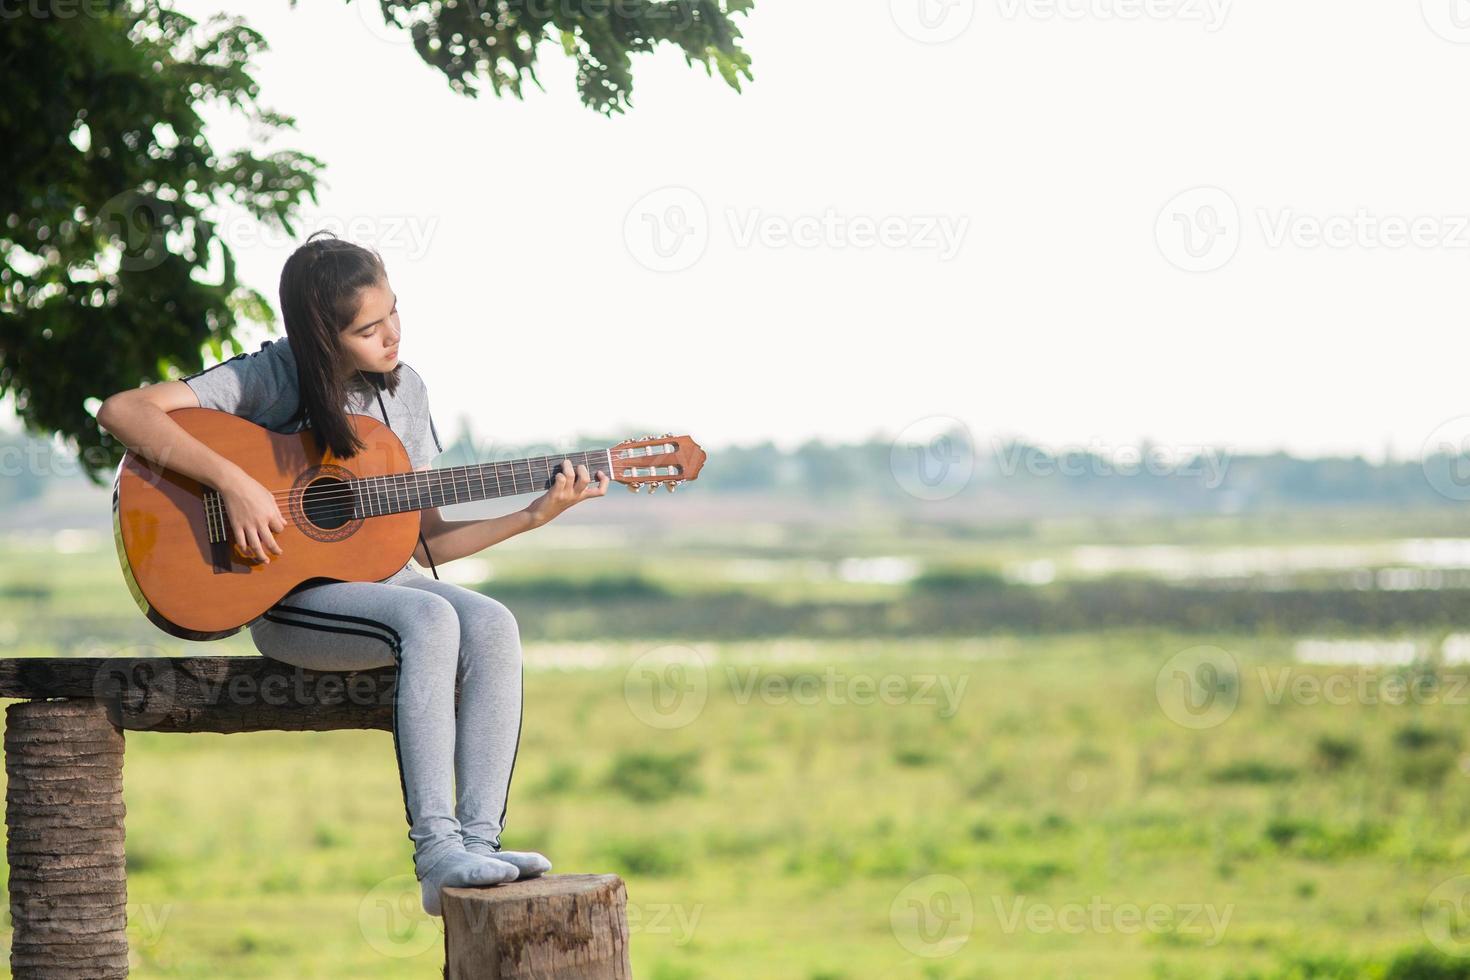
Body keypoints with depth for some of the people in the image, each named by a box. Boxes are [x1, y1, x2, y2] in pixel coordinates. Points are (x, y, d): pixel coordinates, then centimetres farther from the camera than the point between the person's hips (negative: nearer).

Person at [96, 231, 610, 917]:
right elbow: (122, 412, -20)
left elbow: (425, 541, 8)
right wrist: (232, 481, -27)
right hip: (289, 600, -6)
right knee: (429, 618, -34)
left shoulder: (402, 389, 8)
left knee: (492, 626, -25)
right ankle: (436, 854, -37)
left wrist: (532, 516, -4)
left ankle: (478, 839, -30)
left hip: (382, 578, 6)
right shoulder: (273, 378, -9)